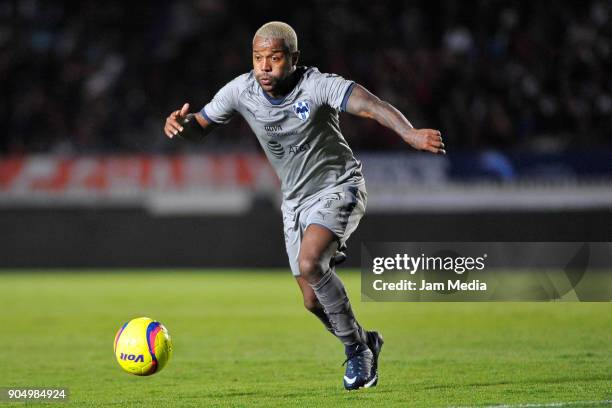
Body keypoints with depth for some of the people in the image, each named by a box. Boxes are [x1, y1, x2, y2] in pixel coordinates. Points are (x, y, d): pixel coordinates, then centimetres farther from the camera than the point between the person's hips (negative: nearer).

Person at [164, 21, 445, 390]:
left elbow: (369, 105, -40)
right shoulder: (241, 90, -10)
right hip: (296, 199, 6)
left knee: (310, 264, -29)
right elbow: (199, 128, 1)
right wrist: (179, 124, -24)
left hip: (338, 187, -6)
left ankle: (356, 348, -11)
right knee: (313, 301, 6)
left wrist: (409, 133, -58)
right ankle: (363, 344, 35)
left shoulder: (317, 86, -25)